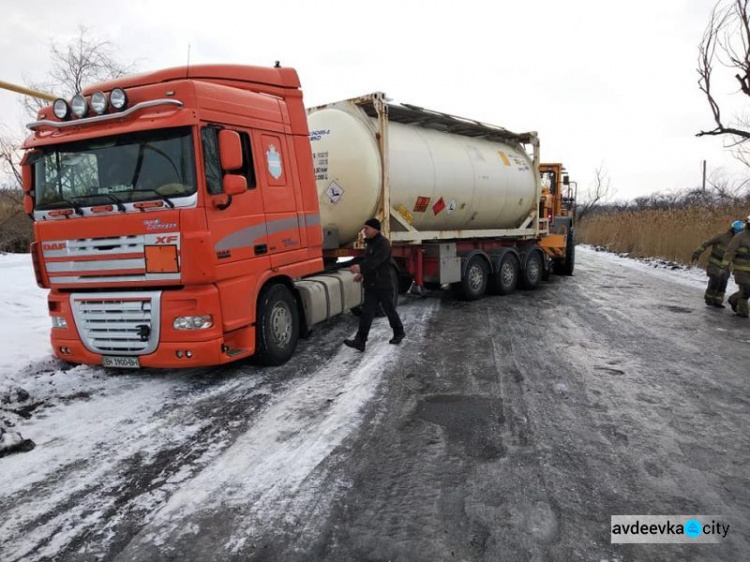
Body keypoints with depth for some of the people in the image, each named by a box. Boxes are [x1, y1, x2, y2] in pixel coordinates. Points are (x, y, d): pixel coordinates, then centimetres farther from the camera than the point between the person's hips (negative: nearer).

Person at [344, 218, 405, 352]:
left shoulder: (383, 243, -16)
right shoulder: (370, 243, 13)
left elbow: (376, 261, -29)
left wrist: (360, 267, -39)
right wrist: (362, 273, 13)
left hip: (384, 285, -8)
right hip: (370, 285, 8)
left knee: (390, 310, 8)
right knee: (366, 313, 1)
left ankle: (399, 333, 29)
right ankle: (360, 341, -1)